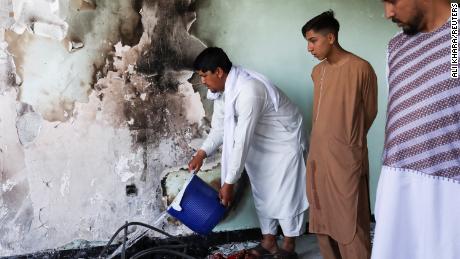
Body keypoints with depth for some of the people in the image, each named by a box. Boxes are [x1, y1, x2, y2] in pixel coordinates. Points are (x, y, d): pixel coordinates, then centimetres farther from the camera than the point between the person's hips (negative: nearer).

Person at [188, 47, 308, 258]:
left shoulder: (249, 91, -36)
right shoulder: (221, 90, -7)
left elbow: (242, 140, -35)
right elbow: (219, 127, 3)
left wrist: (229, 182, -30)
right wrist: (201, 153, -12)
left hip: (284, 143, -8)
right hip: (260, 145, 8)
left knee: (286, 195, 1)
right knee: (262, 194, 13)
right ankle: (268, 241, 26)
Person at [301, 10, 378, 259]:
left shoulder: (361, 69, -10)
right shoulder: (317, 71, 10)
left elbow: (370, 112, 0)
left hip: (346, 158, -7)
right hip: (317, 155, 7)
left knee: (350, 224, -2)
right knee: (322, 219, 13)